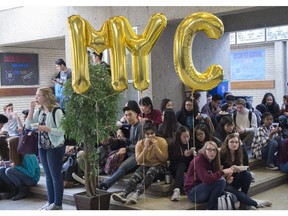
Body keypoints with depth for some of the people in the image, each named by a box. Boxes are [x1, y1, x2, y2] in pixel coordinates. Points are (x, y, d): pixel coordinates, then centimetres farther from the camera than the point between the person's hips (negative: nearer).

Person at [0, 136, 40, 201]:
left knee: (9, 171, -26)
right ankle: (14, 190, -2)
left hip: (32, 179, -8)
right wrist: (10, 165, -8)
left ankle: (24, 190, -12)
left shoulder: (28, 156, -24)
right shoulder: (17, 154, -1)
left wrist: (16, 166, -22)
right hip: (23, 176, 8)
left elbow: (31, 174, -24)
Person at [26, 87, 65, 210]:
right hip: (42, 147, 7)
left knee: (55, 176, 1)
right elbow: (28, 126, 4)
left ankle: (57, 204, 11)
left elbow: (61, 131, -18)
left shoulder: (56, 111, -14)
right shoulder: (39, 111, 8)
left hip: (55, 147, -7)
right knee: (48, 176, 15)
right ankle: (50, 202, 25)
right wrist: (31, 109, -3)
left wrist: (46, 128, -24)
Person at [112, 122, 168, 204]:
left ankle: (137, 194, -52)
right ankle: (124, 194, -51)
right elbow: (139, 161, -8)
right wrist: (146, 147, -18)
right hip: (145, 166, 2)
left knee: (151, 171, -37)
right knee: (136, 175, -31)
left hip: (159, 167, -2)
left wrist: (155, 146, -18)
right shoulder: (140, 143, 1)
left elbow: (164, 159, -8)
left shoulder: (161, 141, -2)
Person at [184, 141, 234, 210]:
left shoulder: (212, 161, 8)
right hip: (193, 192, -6)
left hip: (205, 190, 7)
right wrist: (223, 172, -27)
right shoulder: (198, 160, -17)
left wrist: (226, 175, -16)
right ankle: (210, 209, -14)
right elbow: (207, 180, -30)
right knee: (221, 181, -26)